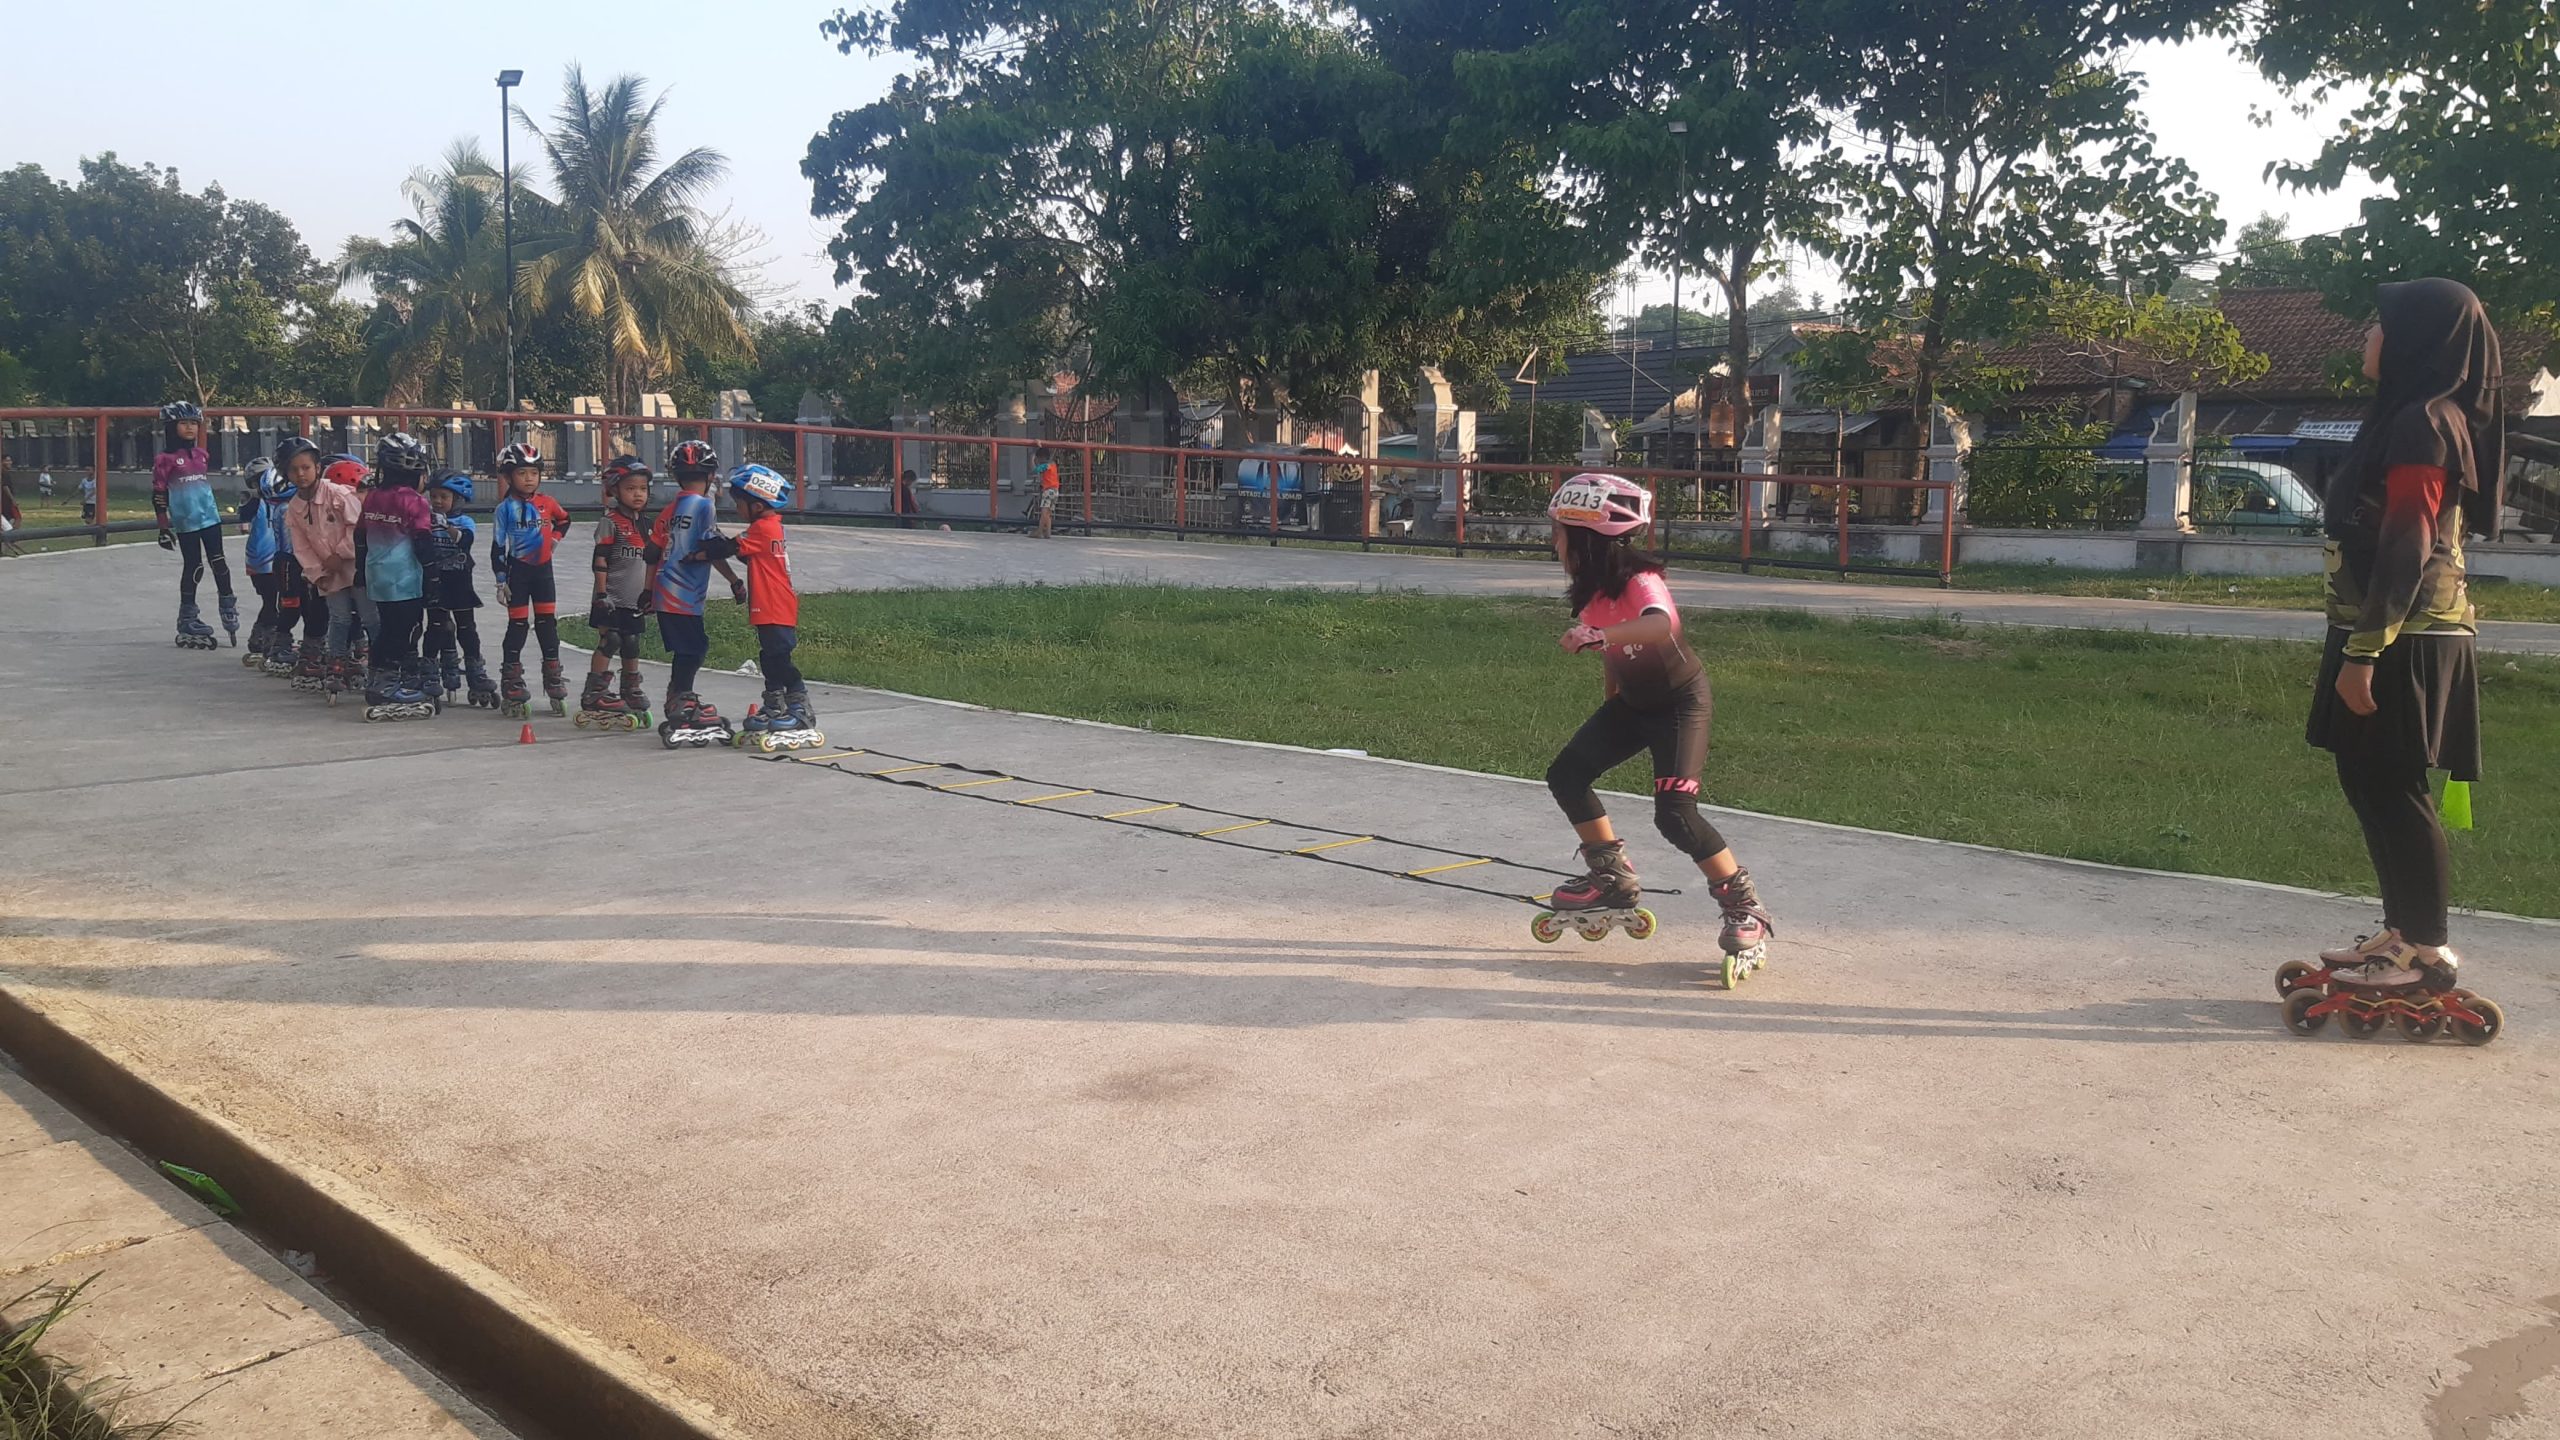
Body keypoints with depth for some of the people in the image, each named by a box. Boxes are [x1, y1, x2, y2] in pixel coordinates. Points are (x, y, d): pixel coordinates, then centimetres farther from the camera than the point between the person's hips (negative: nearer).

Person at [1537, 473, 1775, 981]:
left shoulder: (1639, 583, -28)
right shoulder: (1592, 592, -3)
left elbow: (1660, 624, -51)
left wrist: (1599, 635, -62)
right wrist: (1610, 701, 17)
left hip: (1681, 701, -9)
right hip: (1633, 702, 9)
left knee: (1674, 813, -20)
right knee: (1565, 776, 1)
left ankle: (1746, 911, -7)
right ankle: (1613, 879, 15)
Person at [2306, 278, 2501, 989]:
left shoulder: (2421, 423, -15)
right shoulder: (2414, 417, 15)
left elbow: (2405, 552, -21)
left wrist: (2363, 654, -22)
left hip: (2401, 637, -10)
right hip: (2398, 635, 10)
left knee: (2390, 789, -4)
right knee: (2371, 783, 14)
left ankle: (2428, 950, 3)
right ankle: (2401, 931, 22)